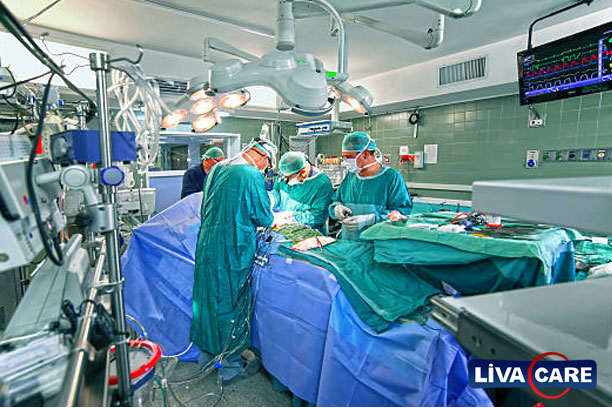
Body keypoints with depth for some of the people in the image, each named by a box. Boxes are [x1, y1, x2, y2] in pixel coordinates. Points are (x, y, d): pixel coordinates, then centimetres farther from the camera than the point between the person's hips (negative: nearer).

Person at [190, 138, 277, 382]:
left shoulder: (217, 169, 8)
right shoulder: (252, 175, -16)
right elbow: (264, 218, -13)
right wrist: (273, 217, 9)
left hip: (207, 245, 8)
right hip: (233, 251, -7)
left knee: (208, 298, 20)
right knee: (233, 304, 8)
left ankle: (207, 352, 40)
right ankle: (231, 363, 26)